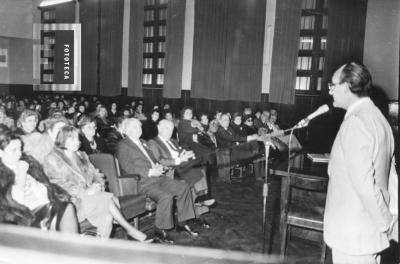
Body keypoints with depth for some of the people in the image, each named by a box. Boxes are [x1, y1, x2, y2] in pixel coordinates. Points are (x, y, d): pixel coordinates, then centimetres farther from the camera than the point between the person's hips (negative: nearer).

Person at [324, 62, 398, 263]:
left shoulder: (355, 122, -20)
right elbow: (390, 175, 12)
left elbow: (364, 182, -24)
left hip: (352, 233, -9)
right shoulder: (377, 116, 10)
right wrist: (392, 217, 13)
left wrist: (386, 223, -13)